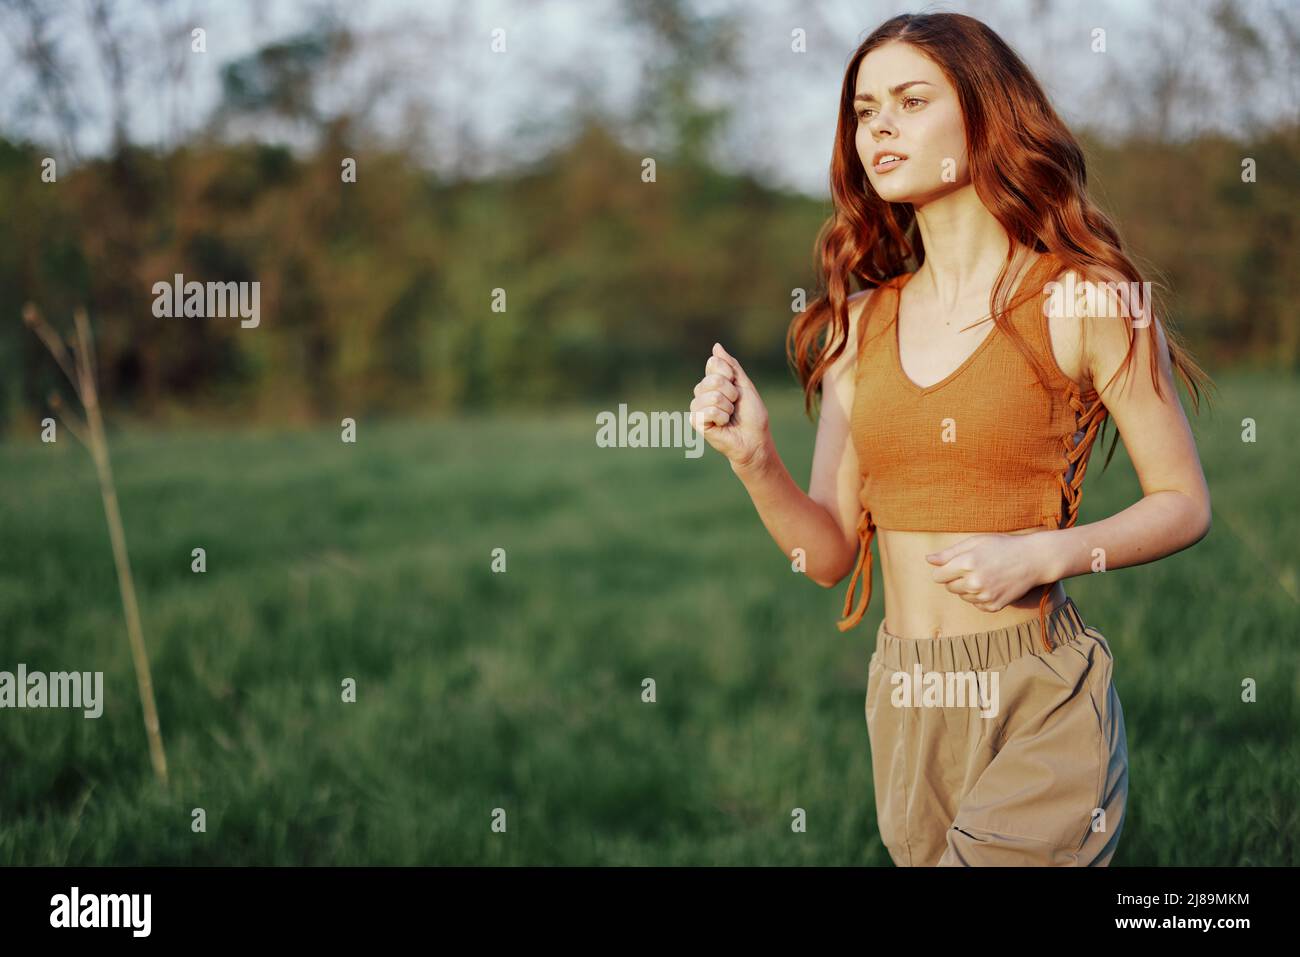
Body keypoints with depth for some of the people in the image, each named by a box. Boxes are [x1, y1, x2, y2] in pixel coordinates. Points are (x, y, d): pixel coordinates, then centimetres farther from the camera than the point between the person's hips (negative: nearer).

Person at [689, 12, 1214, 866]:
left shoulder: (1083, 301, -4)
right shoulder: (859, 323, 9)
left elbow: (1185, 505, -2)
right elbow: (830, 553, 7)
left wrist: (1043, 553, -17)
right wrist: (755, 460, -10)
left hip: (1037, 701, -5)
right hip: (901, 699, 5)